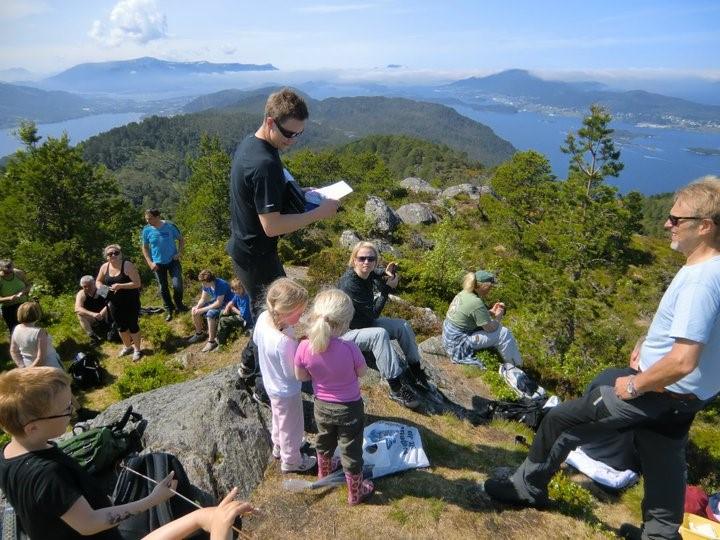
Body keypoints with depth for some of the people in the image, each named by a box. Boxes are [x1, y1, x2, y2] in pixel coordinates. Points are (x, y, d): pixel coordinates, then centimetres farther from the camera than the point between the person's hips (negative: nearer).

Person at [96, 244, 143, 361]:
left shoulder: (127, 265, -19)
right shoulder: (104, 267, -2)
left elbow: (137, 283, -23)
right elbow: (98, 281, 14)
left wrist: (120, 286, -29)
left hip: (131, 302, -6)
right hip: (115, 303, 6)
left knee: (132, 325, 6)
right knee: (121, 326, 19)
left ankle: (137, 349, 25)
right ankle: (127, 346, 42)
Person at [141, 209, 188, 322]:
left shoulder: (170, 226, -12)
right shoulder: (146, 230, -7)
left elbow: (181, 239, 2)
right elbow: (145, 248, 5)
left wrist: (179, 253, -11)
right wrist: (150, 263, -5)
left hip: (173, 260, -2)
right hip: (158, 263, 2)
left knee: (177, 285, -13)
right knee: (163, 288, 9)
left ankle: (178, 304, 15)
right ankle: (169, 309, 27)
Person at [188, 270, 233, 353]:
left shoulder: (221, 285, -32)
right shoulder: (206, 285, -8)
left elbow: (219, 303, -30)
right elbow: (203, 299, 2)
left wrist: (203, 310, -26)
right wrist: (197, 307, -19)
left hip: (226, 304, -9)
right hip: (215, 301, 9)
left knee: (210, 314, -34)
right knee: (195, 310, 0)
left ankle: (212, 341, -22)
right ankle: (199, 333, 19)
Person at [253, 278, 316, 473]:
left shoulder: (263, 317, -21)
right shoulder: (284, 342, -43)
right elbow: (294, 373, -28)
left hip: (271, 383, 8)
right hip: (286, 391, -8)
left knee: (279, 417, 34)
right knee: (291, 427, 21)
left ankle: (278, 446, 60)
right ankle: (291, 461, 46)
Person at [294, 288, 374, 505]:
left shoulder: (304, 348, -25)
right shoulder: (349, 349, -32)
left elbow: (301, 376, -8)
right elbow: (362, 372, -13)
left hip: (322, 406, 3)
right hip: (349, 408, -3)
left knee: (324, 441, 31)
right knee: (351, 451, 18)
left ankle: (324, 473, 58)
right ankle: (355, 492, 39)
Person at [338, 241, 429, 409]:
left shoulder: (368, 274, -6)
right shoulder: (349, 283, -29)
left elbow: (375, 273, 22)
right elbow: (373, 313, -25)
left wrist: (387, 273, -1)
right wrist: (387, 288, -24)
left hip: (365, 323, 9)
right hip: (347, 332, -9)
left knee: (403, 325, 1)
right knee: (380, 334, -34)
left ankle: (415, 369, 12)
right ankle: (396, 389, -32)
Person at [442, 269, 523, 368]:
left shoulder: (464, 293, 2)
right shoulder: (476, 302, -25)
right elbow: (490, 328, -17)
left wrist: (491, 312, 6)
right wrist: (498, 316, 2)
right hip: (459, 344, -10)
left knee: (497, 327, 17)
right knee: (503, 333, -9)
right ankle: (515, 367, 10)